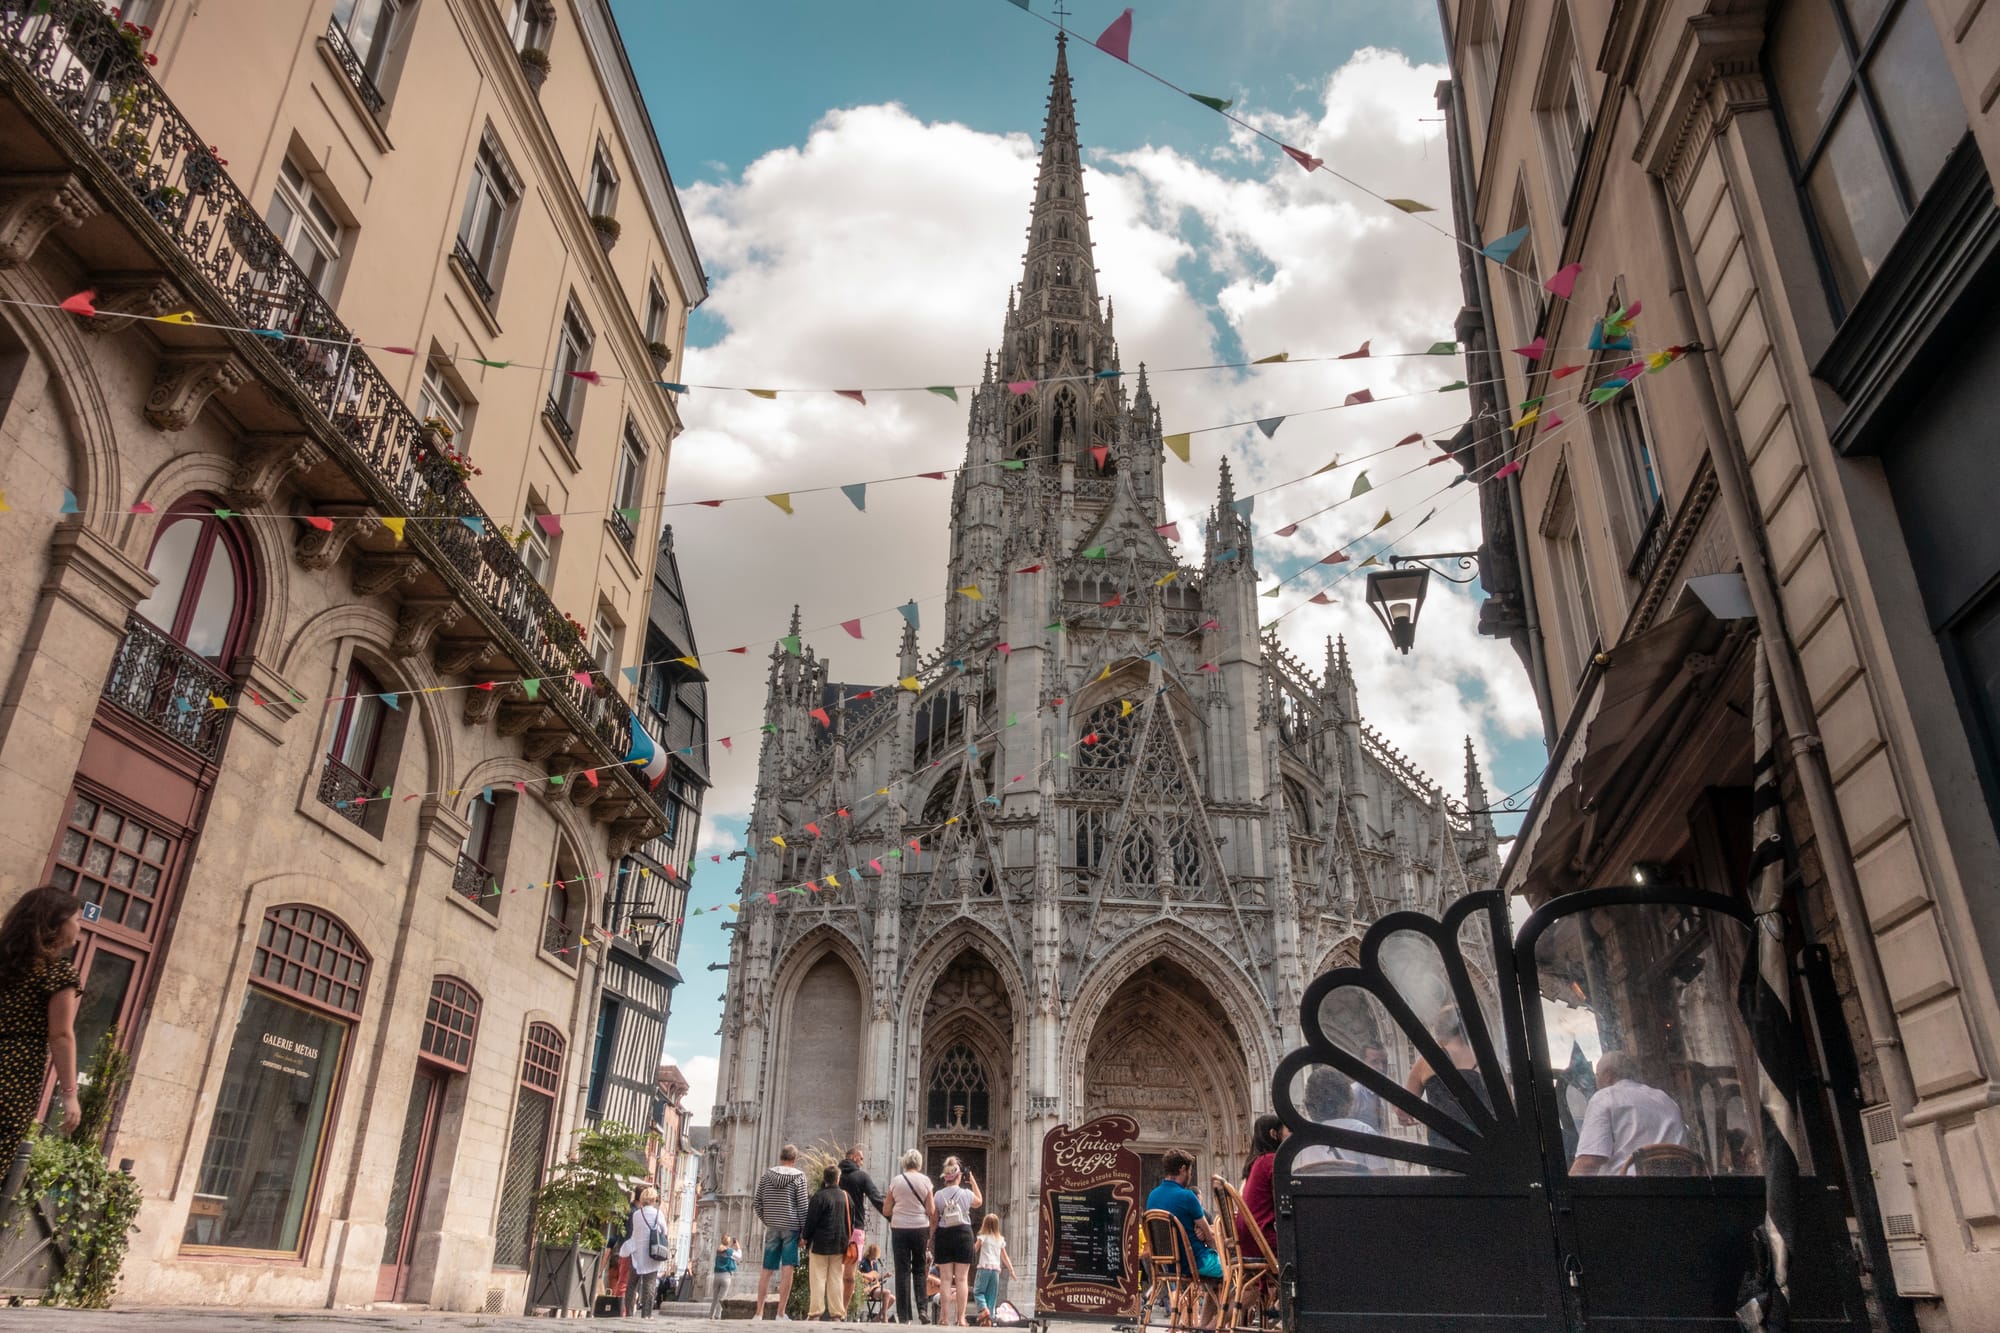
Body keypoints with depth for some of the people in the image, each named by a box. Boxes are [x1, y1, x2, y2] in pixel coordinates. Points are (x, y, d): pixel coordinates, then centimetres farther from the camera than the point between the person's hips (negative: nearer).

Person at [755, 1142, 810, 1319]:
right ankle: (781, 1313, -6)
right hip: (791, 1227, -3)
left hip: (772, 1227, 3)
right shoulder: (799, 1176, -3)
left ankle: (758, 1313, 11)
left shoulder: (766, 1175, 6)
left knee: (766, 1270, 9)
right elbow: (802, 1206, -6)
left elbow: (758, 1203, 7)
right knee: (787, 1269, -3)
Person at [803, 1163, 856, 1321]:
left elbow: (811, 1220, -10)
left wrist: (806, 1238, 2)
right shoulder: (846, 1197, 5)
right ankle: (837, 1311, 8)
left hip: (820, 1243, -4)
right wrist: (846, 1240, 20)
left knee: (818, 1278, 0)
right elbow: (851, 1222, 12)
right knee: (836, 1278, 9)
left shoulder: (820, 1196, -11)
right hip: (839, 1244, 5)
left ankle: (815, 1311, -3)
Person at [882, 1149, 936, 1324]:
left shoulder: (896, 1181, 2)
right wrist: (932, 1234, 13)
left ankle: (904, 1315, 3)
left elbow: (886, 1211, 6)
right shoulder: (925, 1180, 0)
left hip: (899, 1228, 0)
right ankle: (921, 1309, 3)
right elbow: (932, 1211, -2)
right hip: (920, 1228, 0)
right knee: (919, 1270, 13)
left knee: (902, 1271, 4)